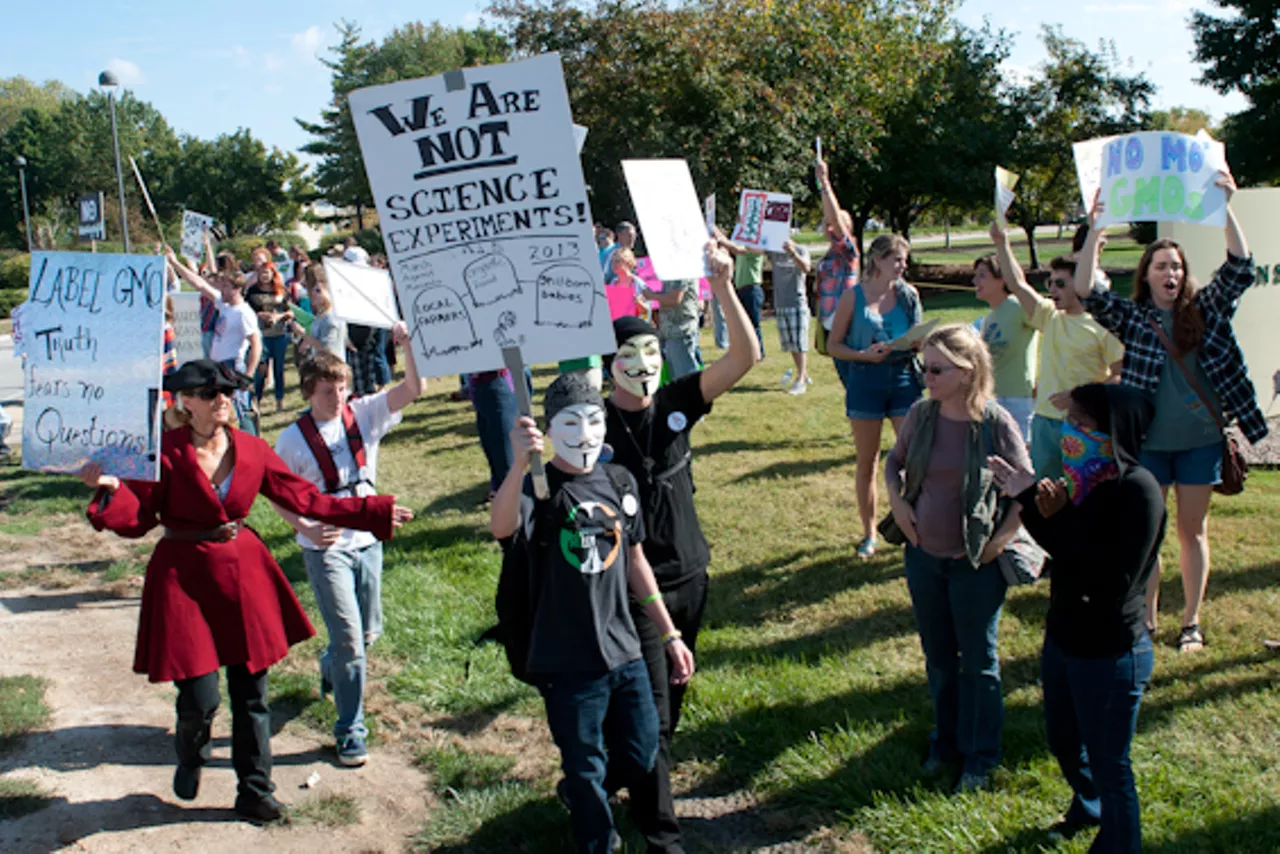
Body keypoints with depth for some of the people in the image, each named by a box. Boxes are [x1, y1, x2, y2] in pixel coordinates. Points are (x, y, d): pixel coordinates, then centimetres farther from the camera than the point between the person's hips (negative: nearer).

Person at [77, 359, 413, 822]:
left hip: (244, 575, 4)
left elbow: (307, 498, 5)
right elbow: (137, 518, -8)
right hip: (185, 579, -3)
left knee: (252, 693, 8)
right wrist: (111, 488, -29)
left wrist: (377, 512, 3)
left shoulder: (252, 450, 1)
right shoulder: (165, 453, -9)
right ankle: (189, 761, 33)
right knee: (199, 698, -3)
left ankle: (255, 792, 25)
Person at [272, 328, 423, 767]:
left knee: (369, 632, 18)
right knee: (350, 639, -7)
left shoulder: (364, 415, -4)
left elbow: (413, 389, -15)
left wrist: (409, 346, -31)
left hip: (367, 541, 4)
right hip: (326, 549, -4)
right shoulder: (293, 439, -10)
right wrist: (306, 529, -21)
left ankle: (331, 668, 52)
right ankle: (349, 731, 7)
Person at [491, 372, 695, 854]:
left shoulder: (619, 482, 3)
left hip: (624, 652, 5)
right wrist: (519, 463, -53)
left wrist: (669, 634, 15)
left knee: (640, 761, 17)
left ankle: (577, 793, 46)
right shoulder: (539, 490, -13)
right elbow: (501, 528, -37)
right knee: (586, 771, 10)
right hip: (567, 664, -5)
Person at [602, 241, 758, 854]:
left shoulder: (676, 405, -4)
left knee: (671, 699, 22)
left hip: (690, 577, 5)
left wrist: (721, 285, -23)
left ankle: (638, 774, 46)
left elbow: (744, 357, -13)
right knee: (650, 712, -2)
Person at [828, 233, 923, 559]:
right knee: (867, 462, 8)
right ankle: (869, 534, 22)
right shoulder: (854, 297, -2)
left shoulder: (908, 295, 5)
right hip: (866, 381, -2)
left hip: (904, 377, 2)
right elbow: (833, 345, 1)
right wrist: (864, 355, -16)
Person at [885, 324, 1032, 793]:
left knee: (978, 661, 12)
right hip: (924, 556, 4)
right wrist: (897, 502, -3)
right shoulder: (920, 415, -6)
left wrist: (1001, 539, -13)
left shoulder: (996, 423, -17)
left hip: (975, 562, -4)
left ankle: (979, 755, 29)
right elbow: (894, 461, 12)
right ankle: (946, 741, 40)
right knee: (938, 658, 19)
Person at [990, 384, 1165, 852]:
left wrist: (1060, 518, -30)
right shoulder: (1085, 480, -1)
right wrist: (1027, 497, -5)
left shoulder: (1137, 489, -24)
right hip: (1064, 638, 9)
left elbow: (1116, 579, -30)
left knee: (1108, 763, 9)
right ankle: (1088, 807, 56)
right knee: (1063, 742, 28)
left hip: (1110, 654, -8)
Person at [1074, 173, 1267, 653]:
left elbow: (1240, 268, -9)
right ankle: (1146, 619, 20)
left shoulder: (1205, 311, 3)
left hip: (1200, 440, 1)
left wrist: (1226, 209, -19)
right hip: (1148, 442, -1)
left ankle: (1191, 622, 21)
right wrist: (1094, 233, -23)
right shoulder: (1132, 319, -1)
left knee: (1193, 531, 11)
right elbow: (1086, 293, -14)